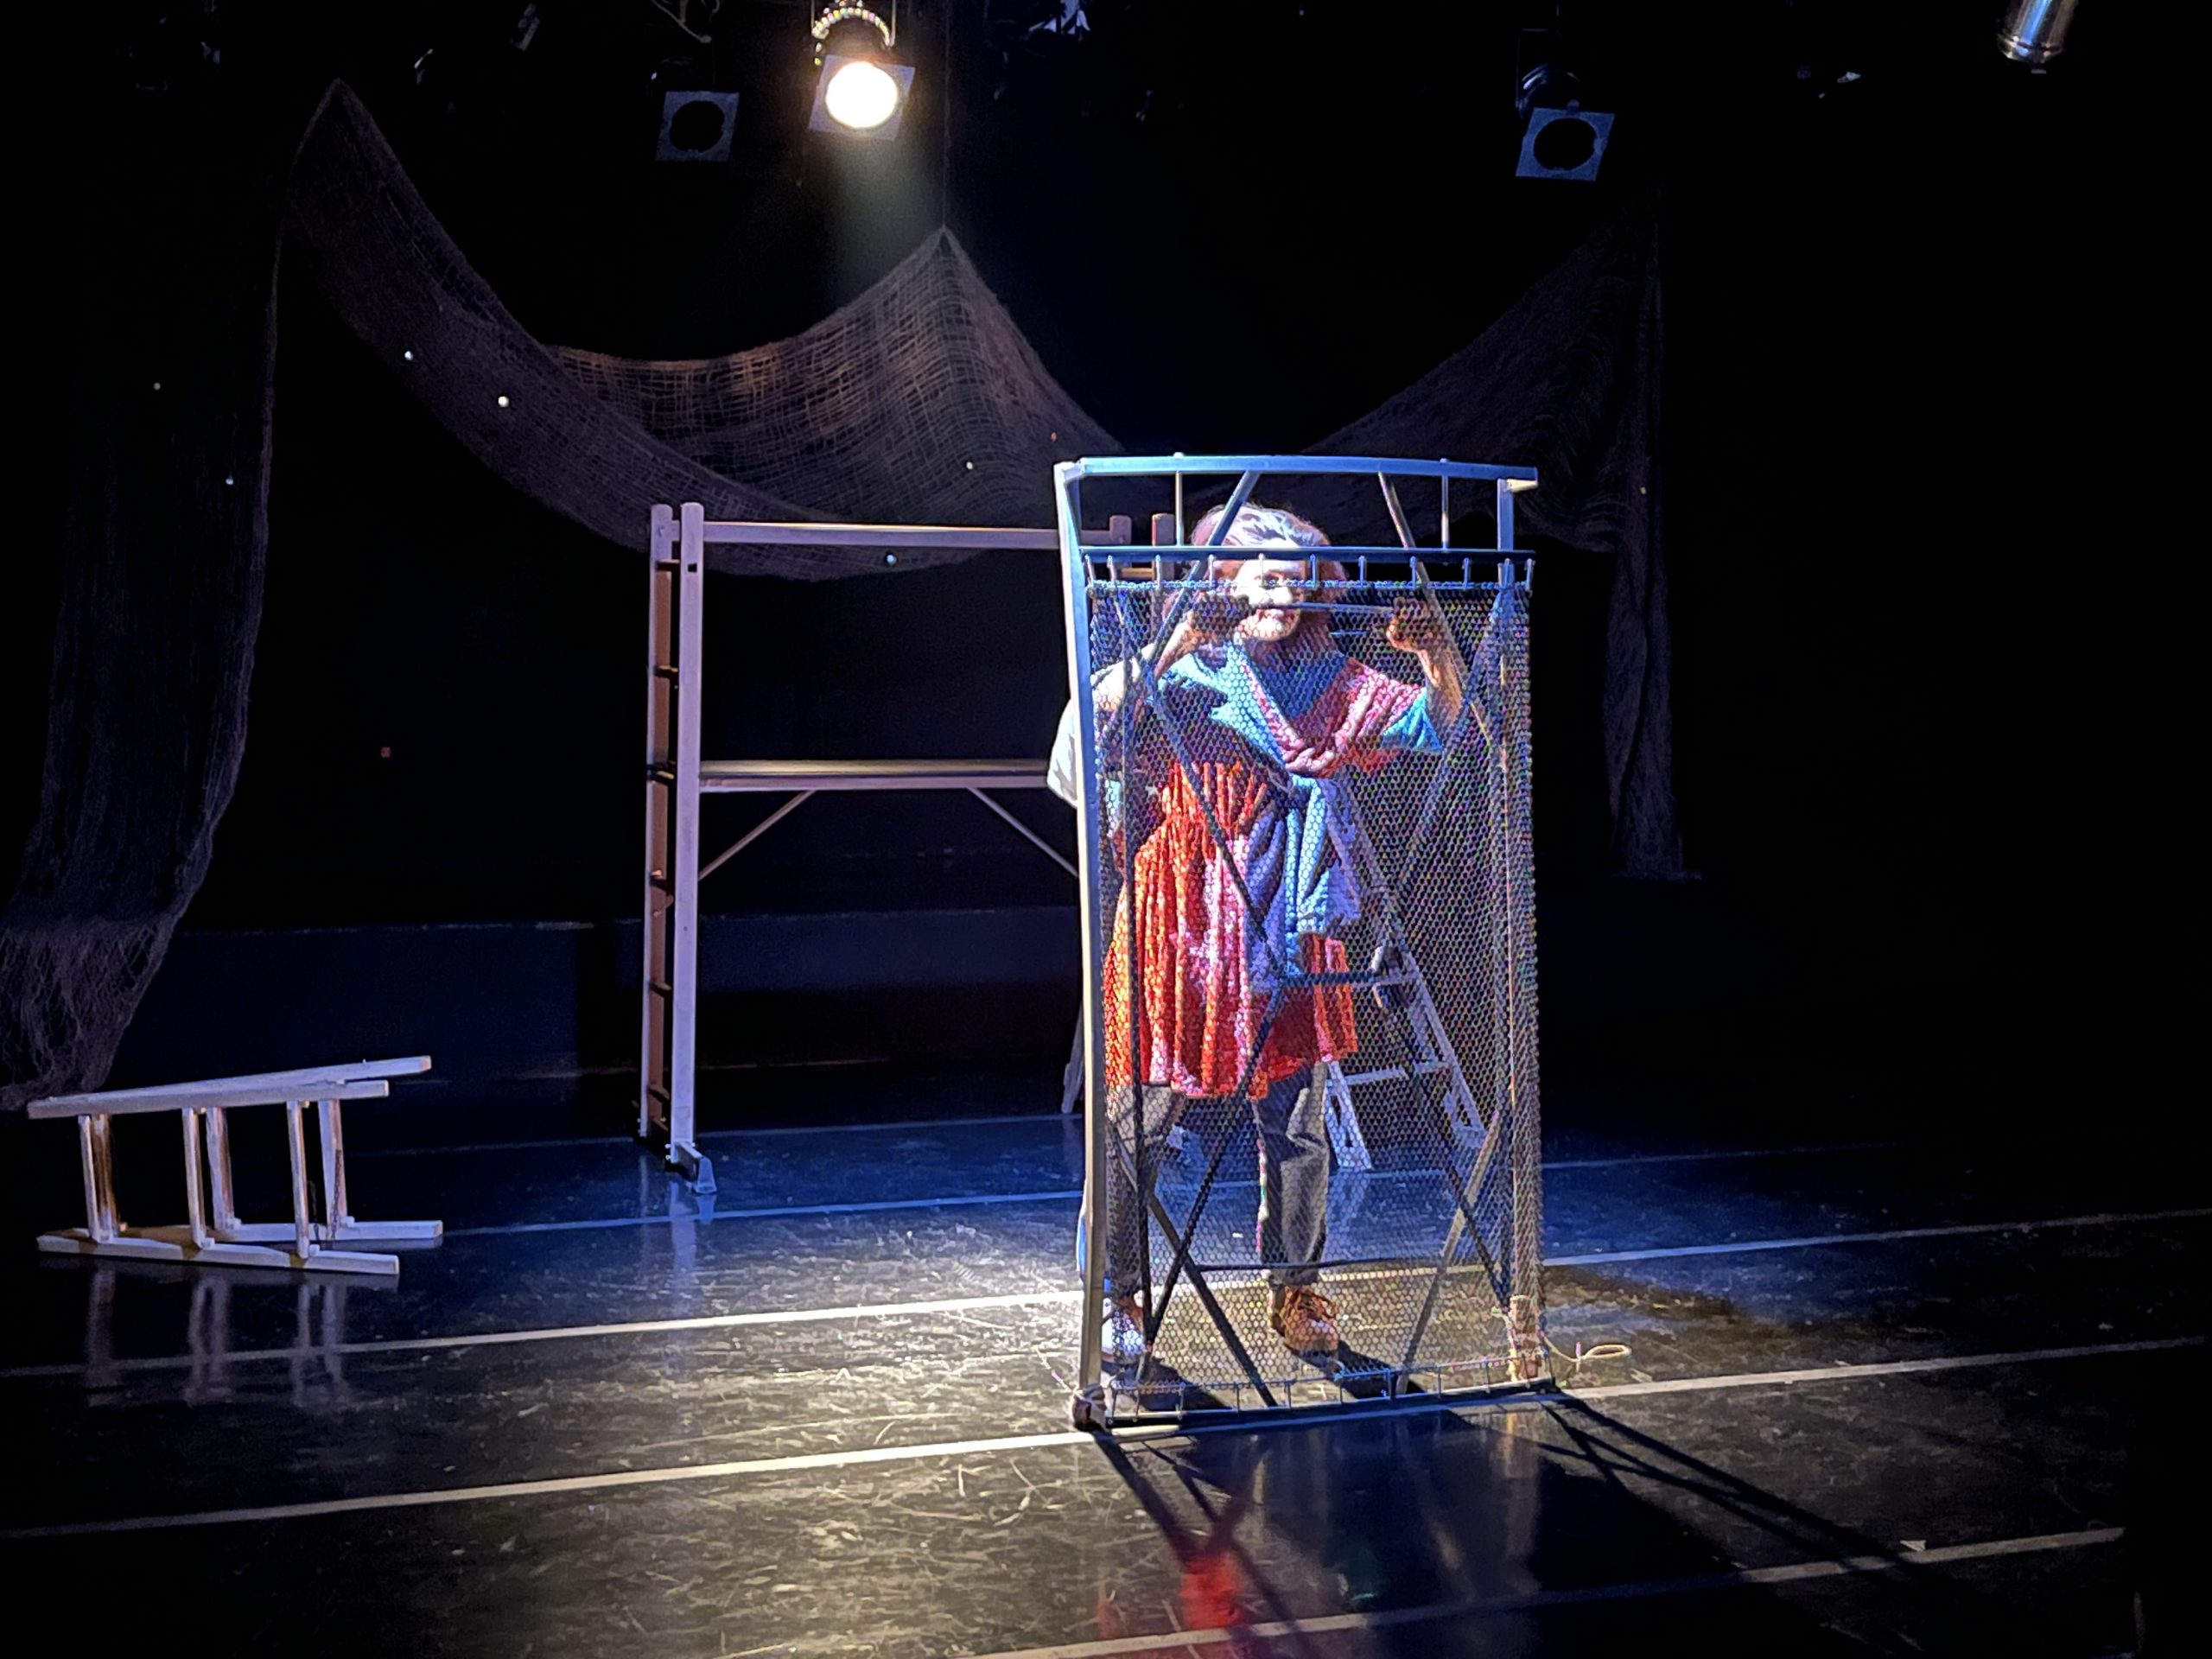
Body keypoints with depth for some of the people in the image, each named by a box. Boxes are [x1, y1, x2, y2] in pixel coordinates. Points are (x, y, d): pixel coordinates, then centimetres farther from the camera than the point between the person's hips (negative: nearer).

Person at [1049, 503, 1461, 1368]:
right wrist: (1180, 641, -34)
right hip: (1183, 927, -4)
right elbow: (1106, 709, -24)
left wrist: (1436, 655, -12)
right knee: (1140, 1120, 1)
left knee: (1297, 1124, 9)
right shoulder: (1183, 672, -6)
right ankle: (1120, 1296, 13)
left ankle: (1296, 1290, 24)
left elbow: (1435, 723, 8)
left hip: (1286, 932, 4)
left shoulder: (1328, 683, 9)